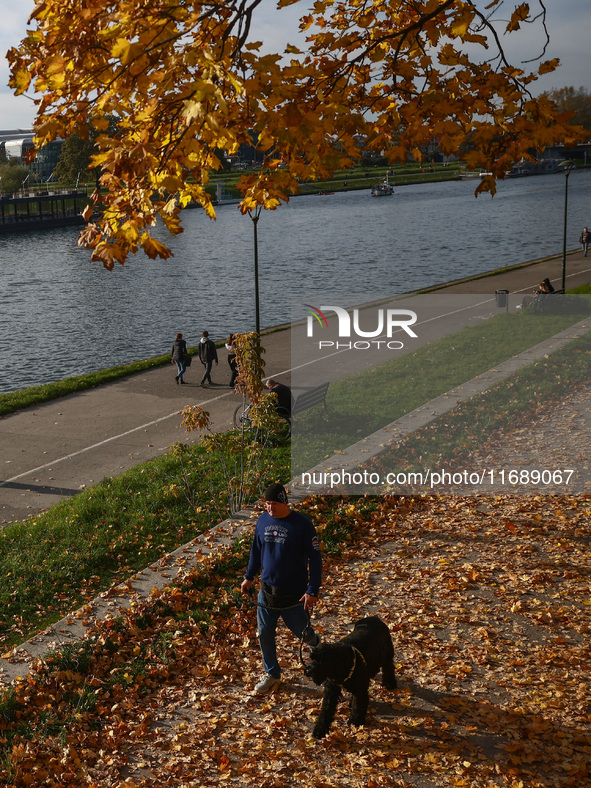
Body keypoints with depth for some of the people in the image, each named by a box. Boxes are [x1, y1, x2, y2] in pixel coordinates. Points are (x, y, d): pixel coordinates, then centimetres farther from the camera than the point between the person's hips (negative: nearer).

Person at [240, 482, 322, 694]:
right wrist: (249, 577, 16)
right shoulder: (263, 521, -1)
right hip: (267, 590, 4)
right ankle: (272, 675, 28)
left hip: (294, 593, -4)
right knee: (264, 634, 9)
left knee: (303, 633, 10)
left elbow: (315, 558, -13)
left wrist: (312, 591, -17)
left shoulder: (302, 524, -16)